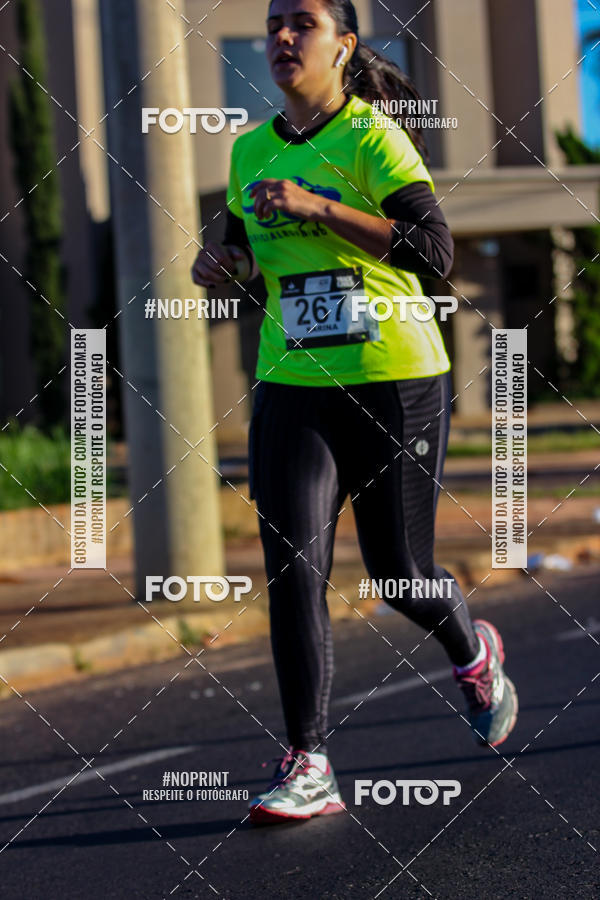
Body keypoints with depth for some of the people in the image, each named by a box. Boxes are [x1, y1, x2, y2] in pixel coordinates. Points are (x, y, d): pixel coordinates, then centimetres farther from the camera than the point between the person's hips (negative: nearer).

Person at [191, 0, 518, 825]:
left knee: (401, 574, 4)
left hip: (395, 381, -4)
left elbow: (434, 250, -19)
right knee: (292, 569, -10)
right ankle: (307, 766, -6)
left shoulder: (374, 140, -8)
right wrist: (224, 261, 2)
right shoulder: (250, 153, 9)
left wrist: (319, 207, -24)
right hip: (292, 386, 4)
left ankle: (475, 655, 38)